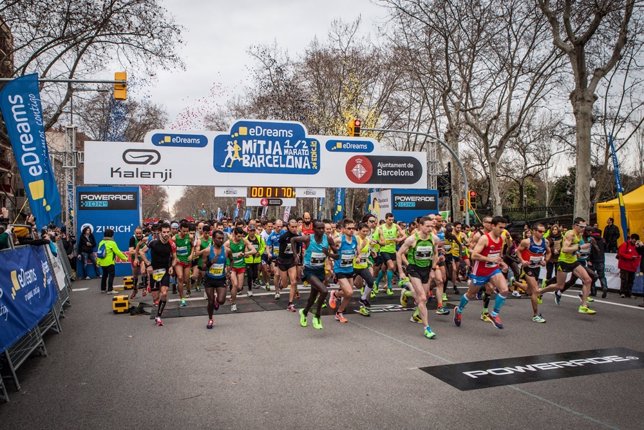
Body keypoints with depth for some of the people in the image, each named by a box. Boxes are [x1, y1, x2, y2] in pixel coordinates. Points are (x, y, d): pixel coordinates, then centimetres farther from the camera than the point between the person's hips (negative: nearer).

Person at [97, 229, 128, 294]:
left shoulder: (101, 242, 6)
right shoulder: (112, 243, -13)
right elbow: (118, 252, -13)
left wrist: (98, 261, 15)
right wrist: (125, 258, -4)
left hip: (102, 263, 7)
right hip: (109, 263, -7)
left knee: (104, 275, 18)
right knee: (111, 275, -3)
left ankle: (103, 289, 26)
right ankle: (110, 290, -7)